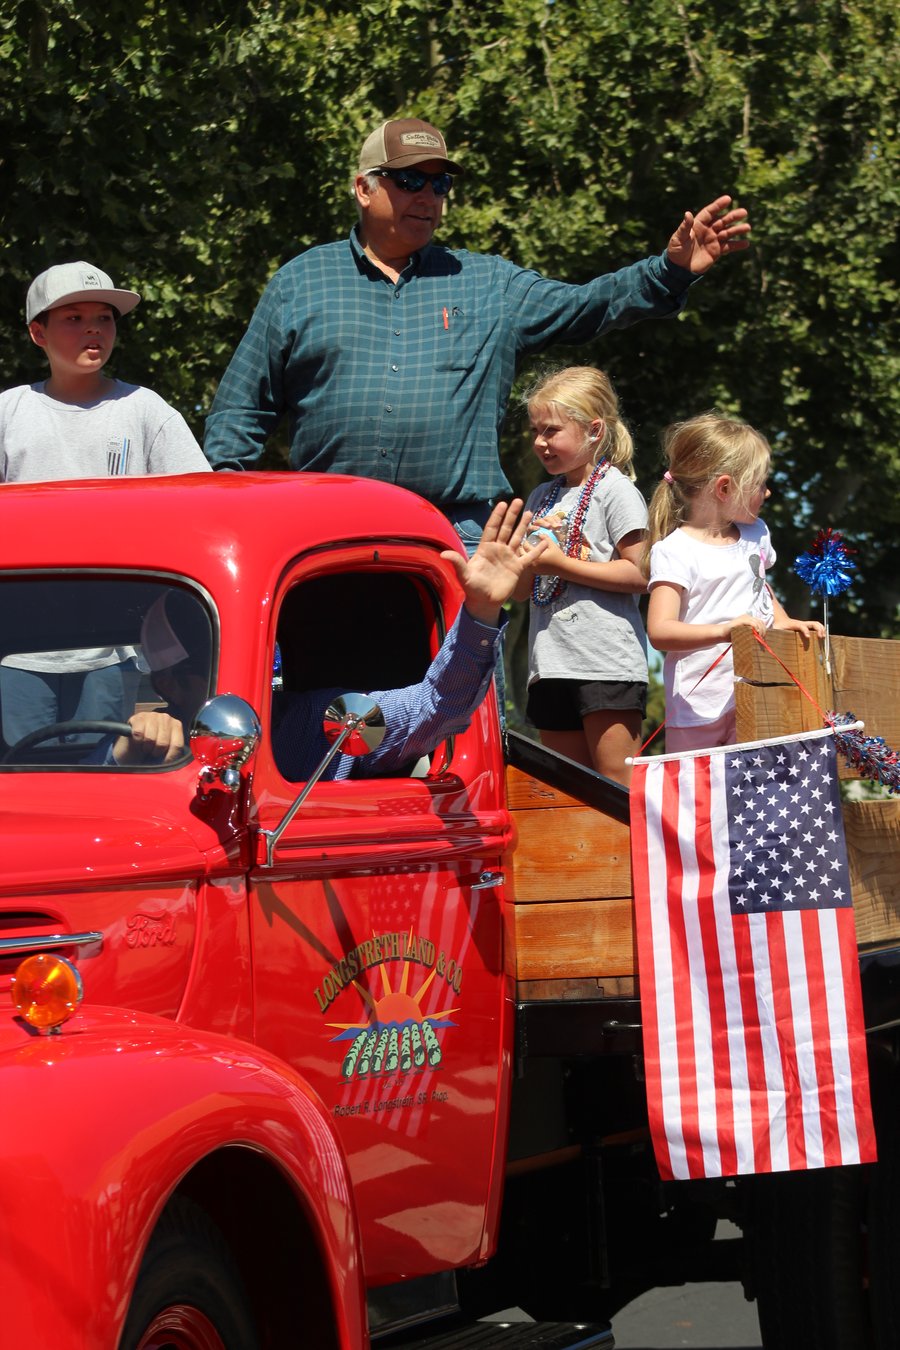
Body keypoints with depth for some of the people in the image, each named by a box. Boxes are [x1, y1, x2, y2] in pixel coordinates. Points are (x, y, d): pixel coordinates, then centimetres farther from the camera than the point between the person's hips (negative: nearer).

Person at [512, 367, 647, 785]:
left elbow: (639, 574, -14)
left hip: (607, 665, -7)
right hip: (551, 664, 8)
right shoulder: (541, 498, 17)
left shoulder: (614, 490, -4)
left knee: (618, 787, -10)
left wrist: (561, 564, -14)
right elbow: (522, 591, 19)